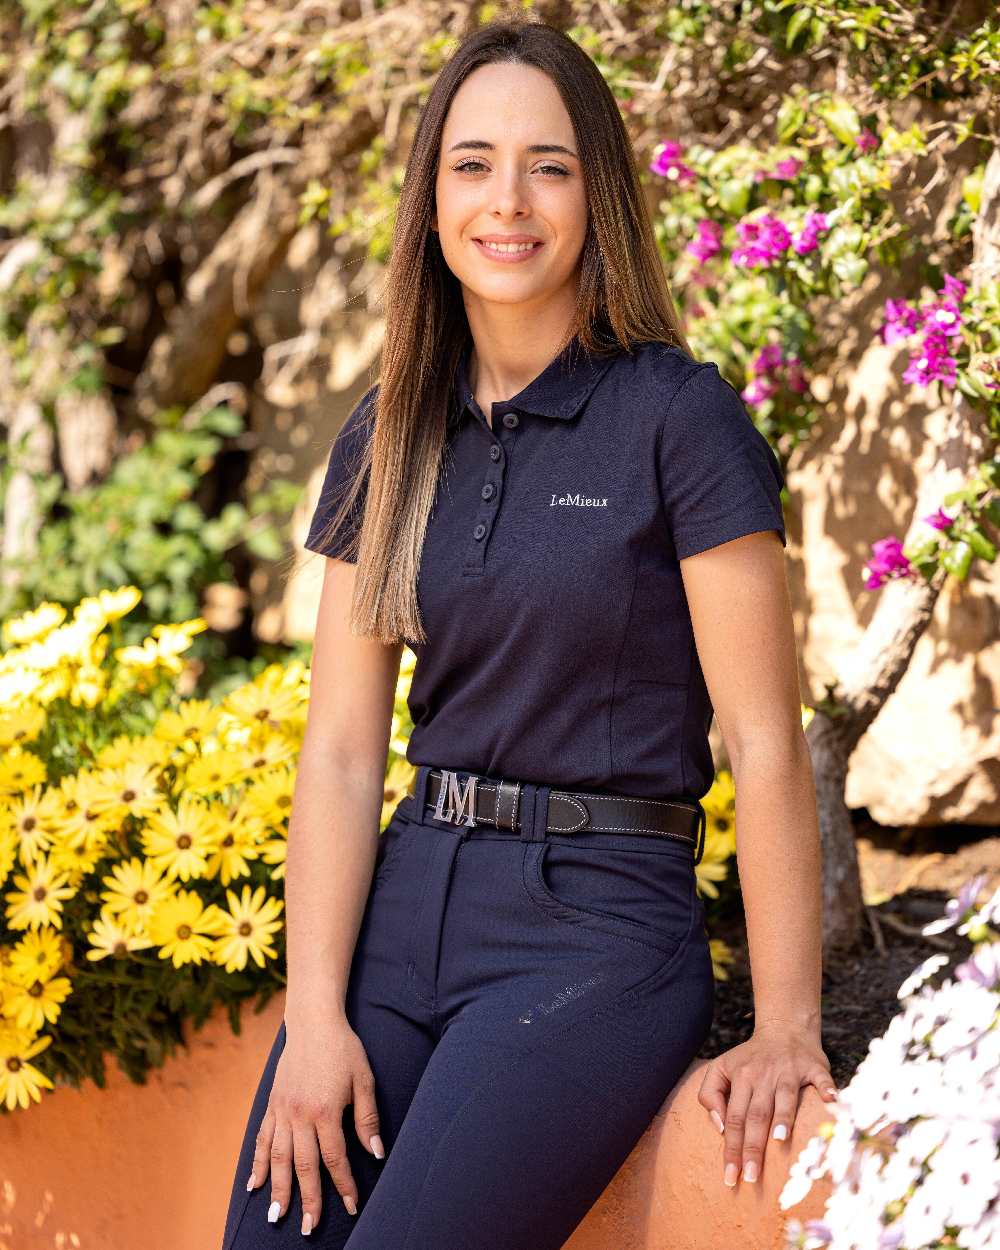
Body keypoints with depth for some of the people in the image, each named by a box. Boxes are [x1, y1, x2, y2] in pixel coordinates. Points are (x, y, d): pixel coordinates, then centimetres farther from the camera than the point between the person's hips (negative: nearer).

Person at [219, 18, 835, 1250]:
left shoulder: (677, 417, -6)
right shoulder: (386, 442, 9)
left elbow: (764, 740, -9)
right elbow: (342, 746, 5)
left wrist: (786, 1030, -12)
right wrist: (314, 1017, -5)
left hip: (602, 923, -5)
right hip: (405, 904, 5)